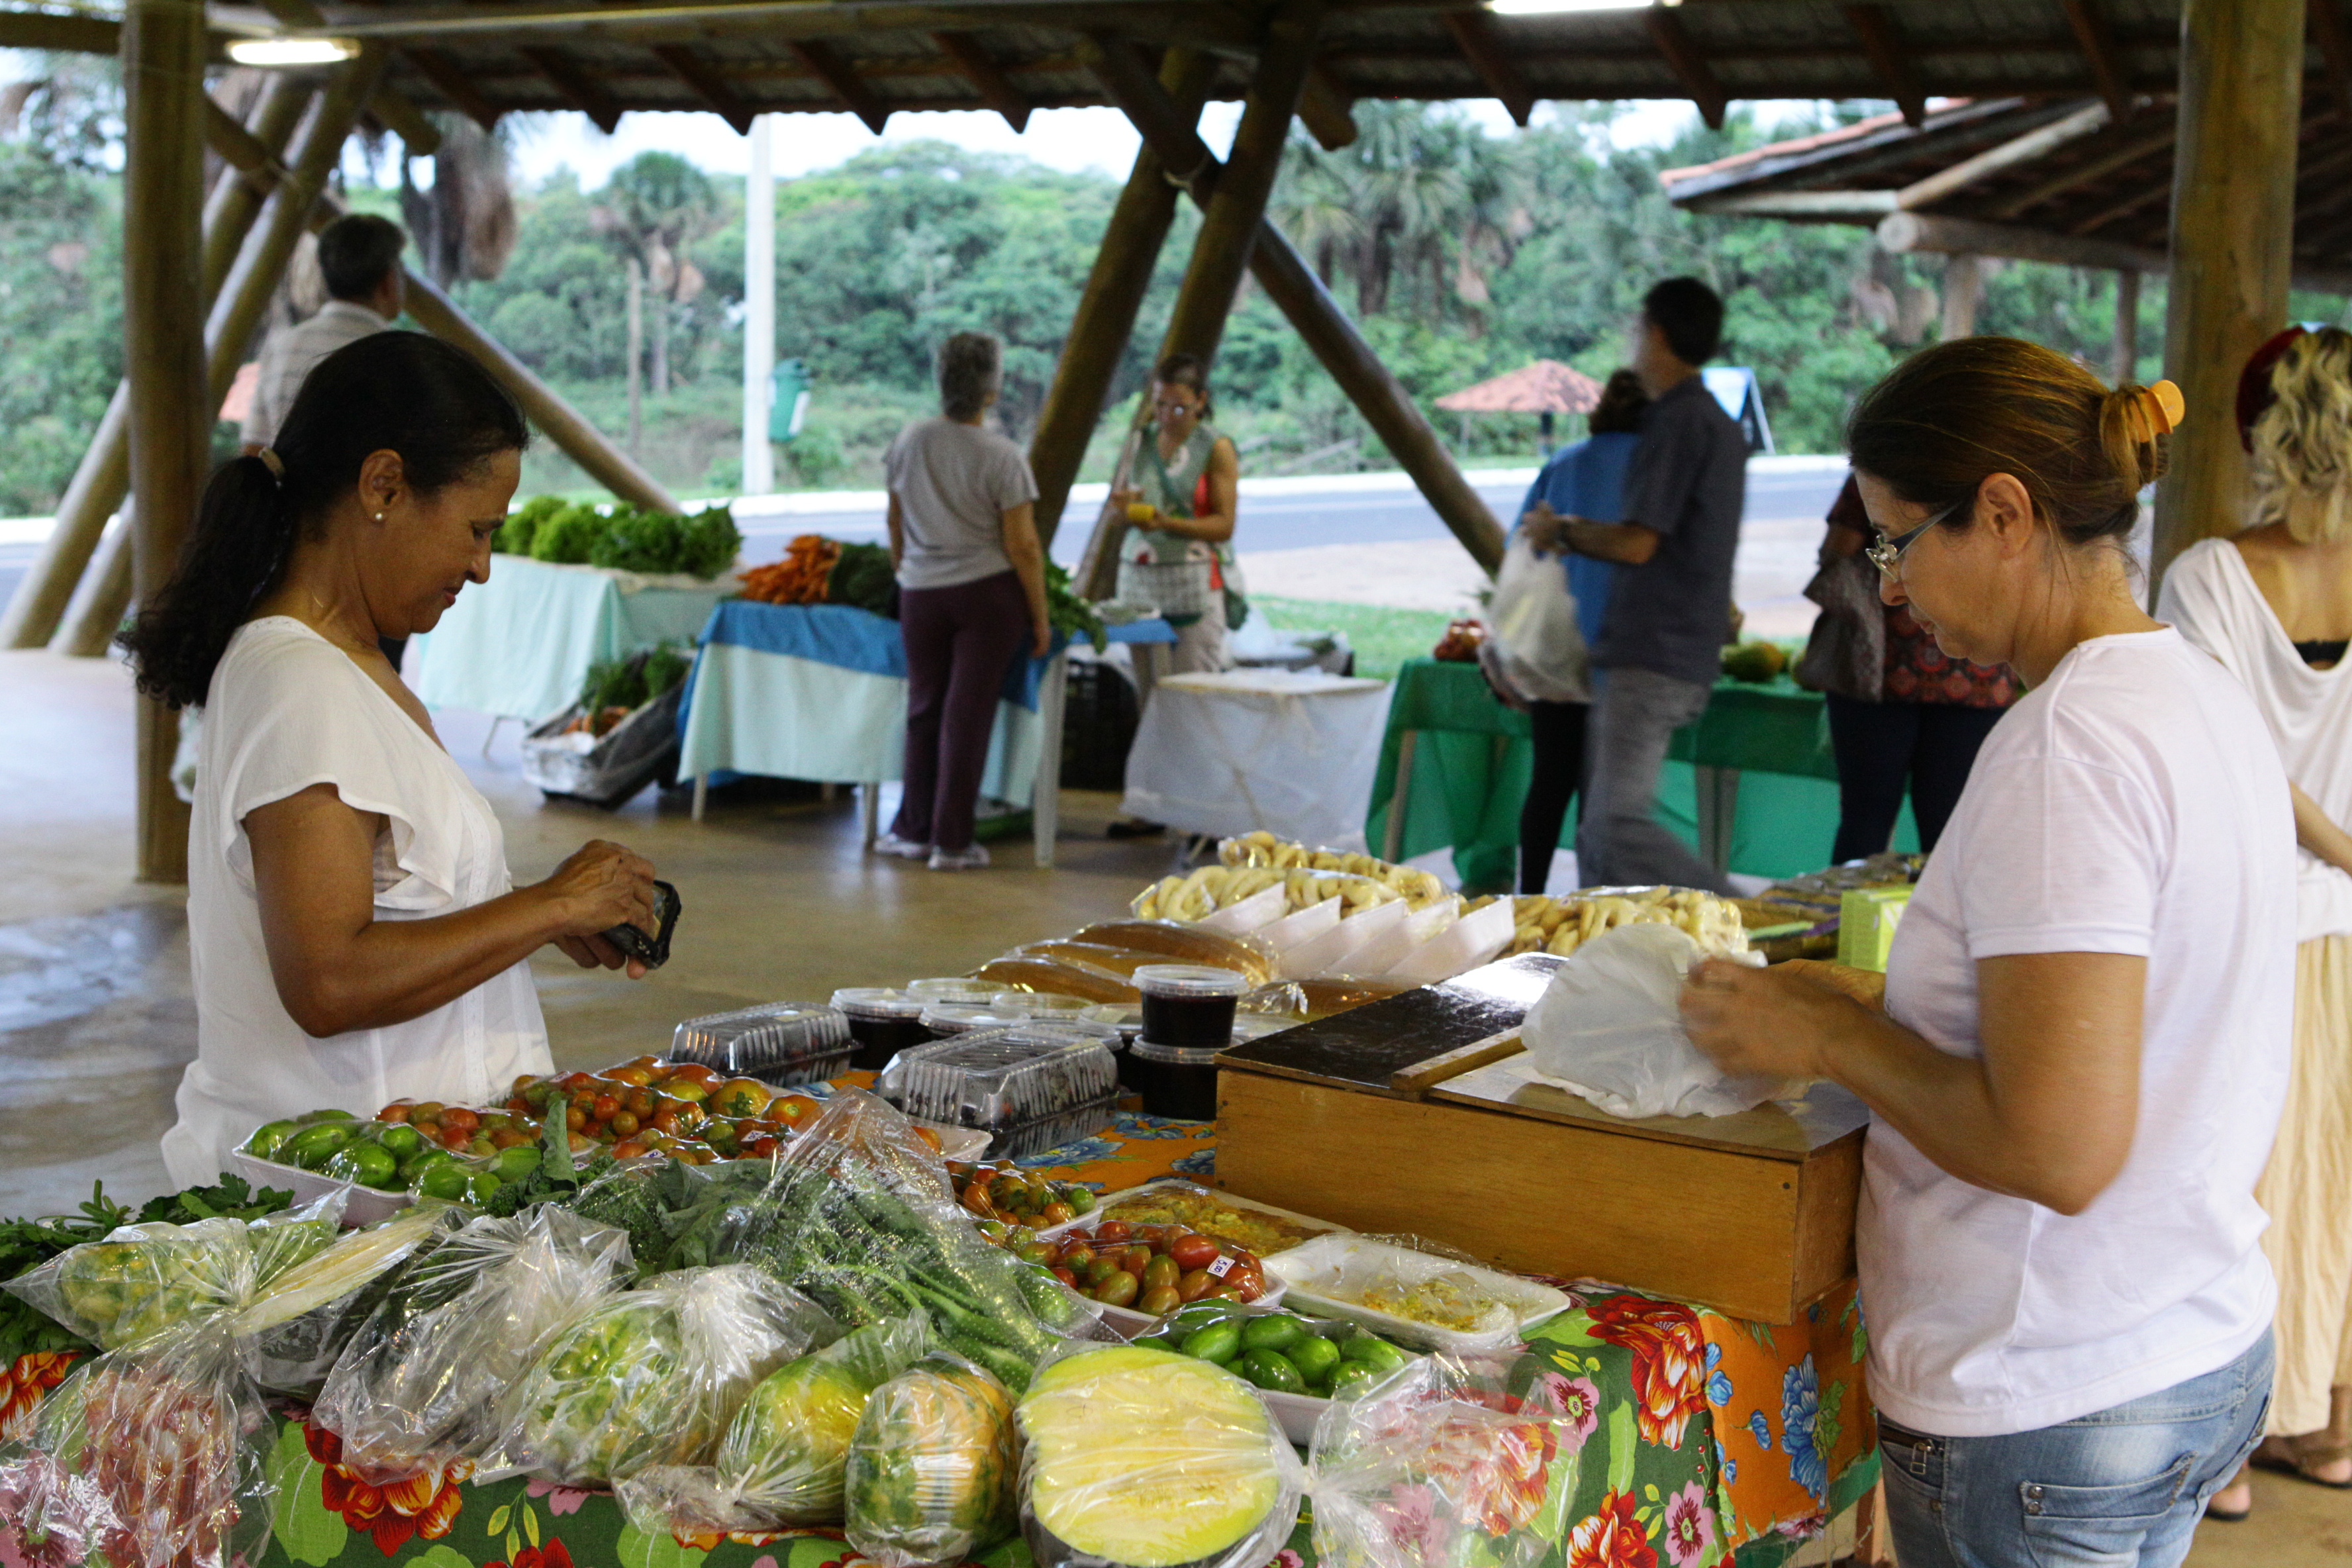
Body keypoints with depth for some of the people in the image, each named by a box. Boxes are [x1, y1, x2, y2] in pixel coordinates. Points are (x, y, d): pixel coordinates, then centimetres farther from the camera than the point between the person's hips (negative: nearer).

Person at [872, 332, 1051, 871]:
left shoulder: (909, 442, 0)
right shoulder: (1002, 457, -12)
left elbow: (896, 525, 12)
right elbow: (1023, 547, -12)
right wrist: (1040, 619, -4)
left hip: (921, 593, 4)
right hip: (989, 594, -3)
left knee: (924, 709, 15)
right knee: (969, 714, 1)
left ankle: (915, 830, 21)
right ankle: (951, 841, 5)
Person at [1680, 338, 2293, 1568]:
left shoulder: (2066, 743, -22)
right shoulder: (2201, 693, 8)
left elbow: (2056, 1147, -26)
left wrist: (1833, 1037, -13)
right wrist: (1878, 1011, 9)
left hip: (2050, 1418, -9)